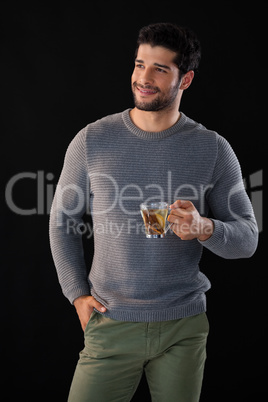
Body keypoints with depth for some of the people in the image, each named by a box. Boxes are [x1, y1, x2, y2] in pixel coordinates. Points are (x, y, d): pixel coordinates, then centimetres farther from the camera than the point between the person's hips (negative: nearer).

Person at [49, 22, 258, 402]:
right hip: (111, 324, 0)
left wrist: (204, 228, -21)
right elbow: (63, 221, 8)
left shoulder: (213, 150, -2)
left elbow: (248, 238, 1)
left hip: (184, 327, 1)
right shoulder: (92, 141, -2)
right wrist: (78, 295, 1)